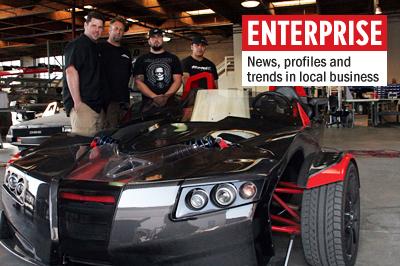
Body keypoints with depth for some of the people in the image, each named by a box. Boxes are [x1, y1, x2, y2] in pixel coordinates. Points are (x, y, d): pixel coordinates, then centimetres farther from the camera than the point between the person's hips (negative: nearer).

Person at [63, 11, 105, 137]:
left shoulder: (96, 48, 22)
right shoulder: (77, 45, -6)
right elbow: (71, 71, -18)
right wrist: (77, 102, -24)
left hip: (98, 105, 9)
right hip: (83, 105, -9)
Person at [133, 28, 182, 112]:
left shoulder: (173, 58, 14)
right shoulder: (141, 60, 13)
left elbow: (177, 80, 5)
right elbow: (138, 81, 3)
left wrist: (166, 96, -12)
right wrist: (154, 96, -12)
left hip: (170, 101, 0)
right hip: (148, 103, 0)